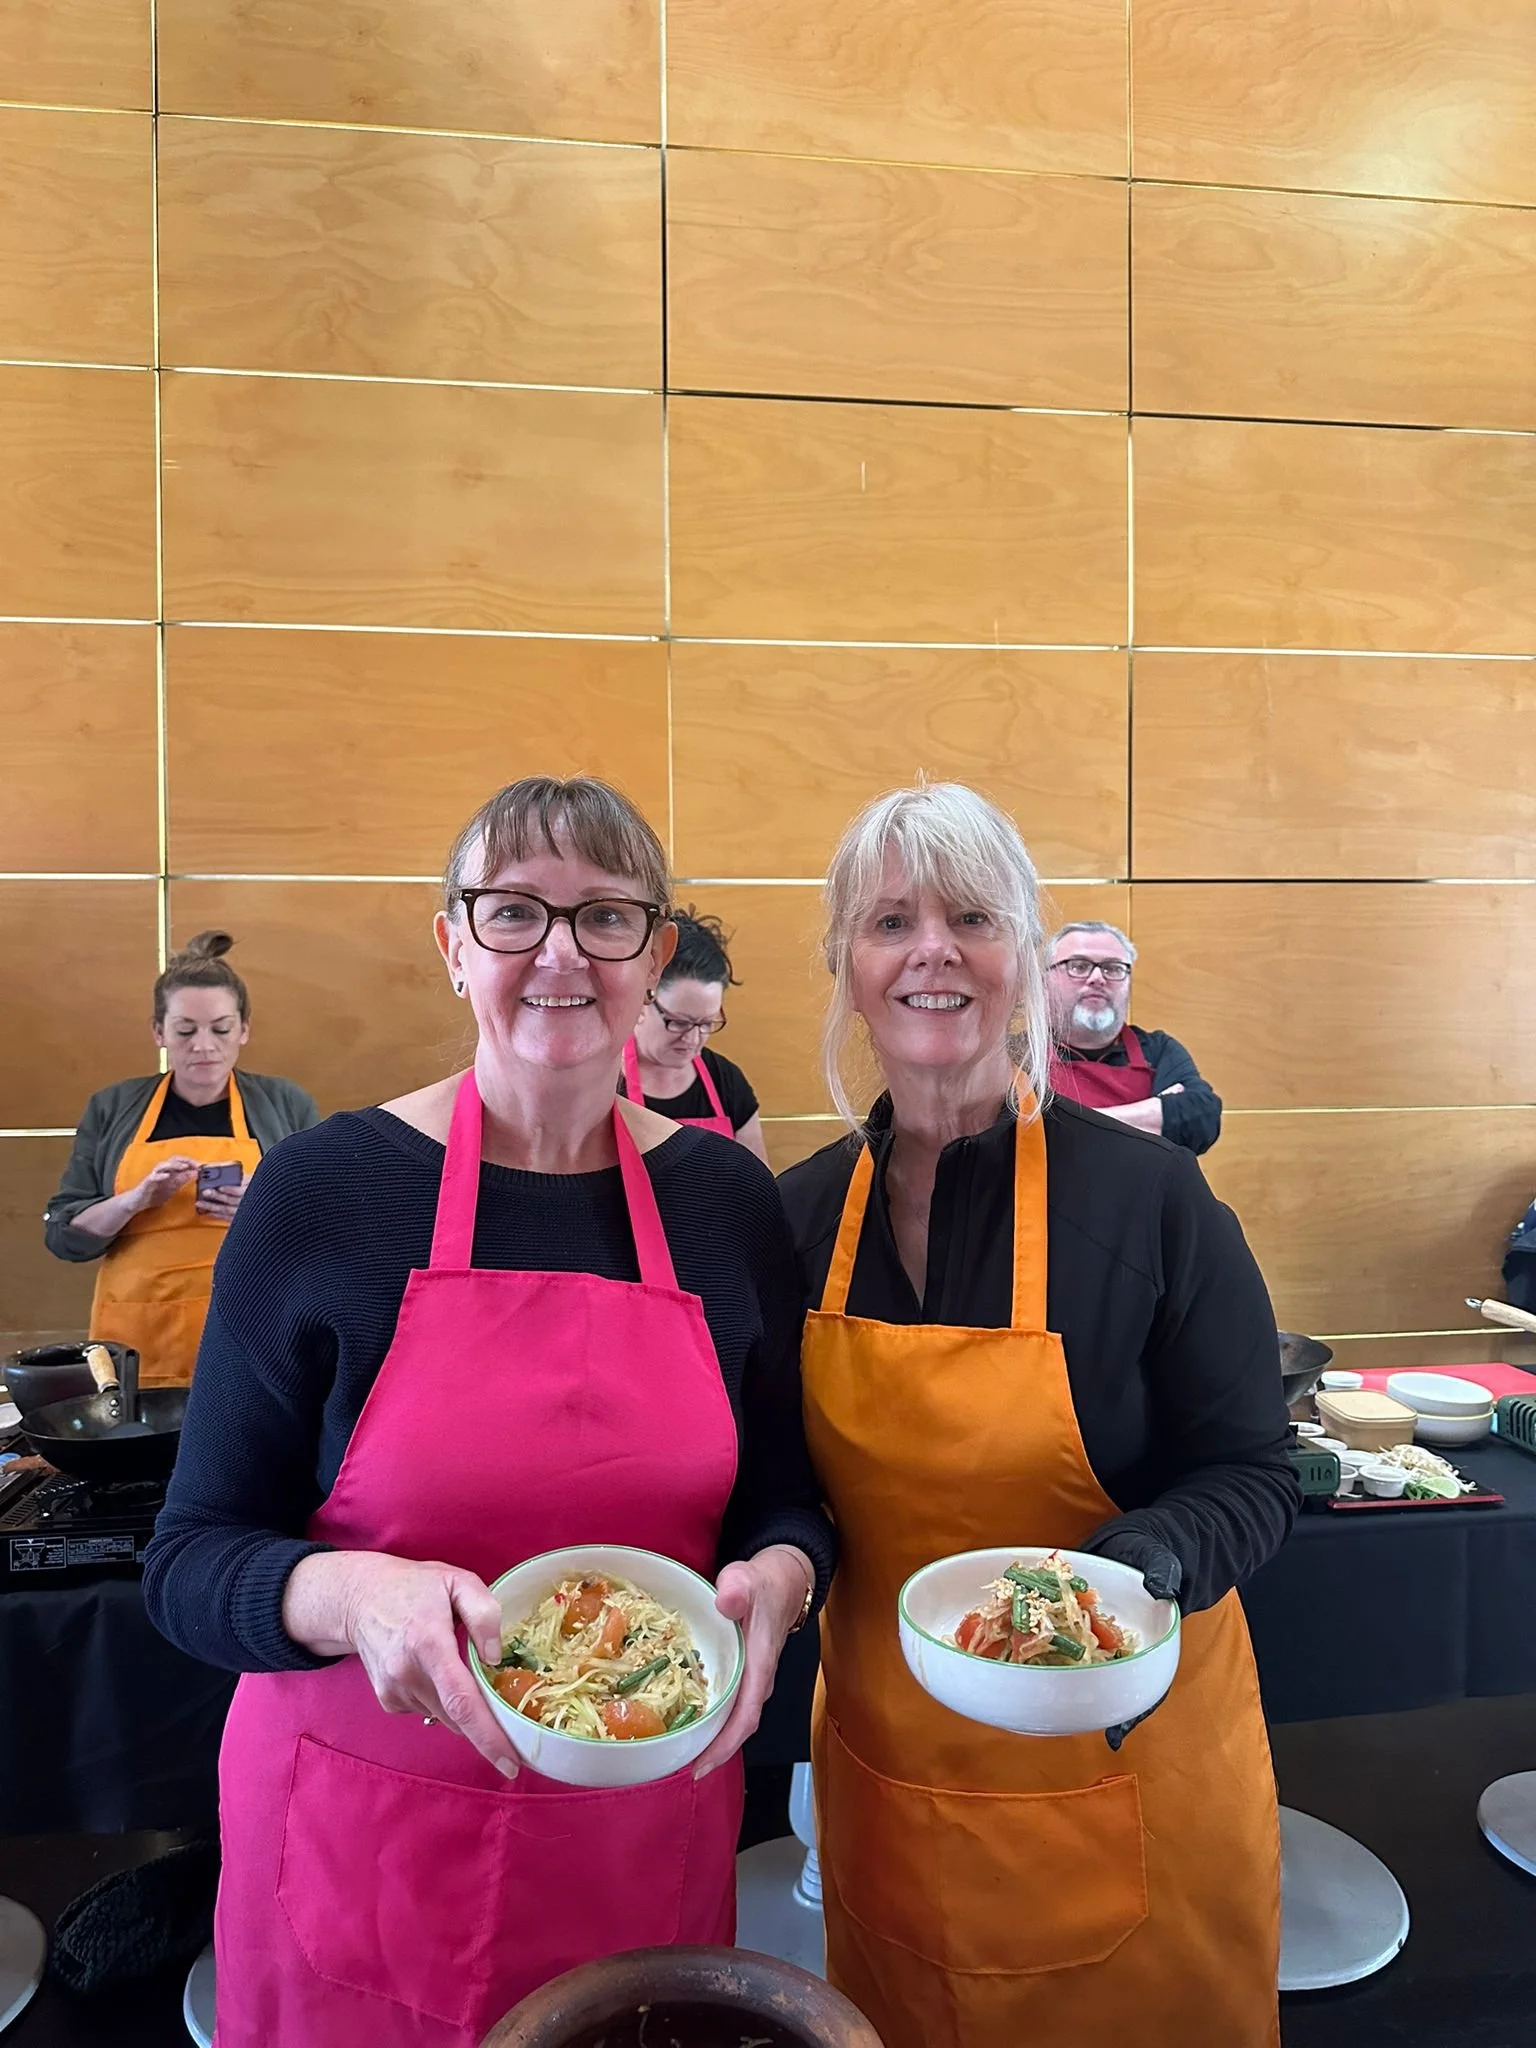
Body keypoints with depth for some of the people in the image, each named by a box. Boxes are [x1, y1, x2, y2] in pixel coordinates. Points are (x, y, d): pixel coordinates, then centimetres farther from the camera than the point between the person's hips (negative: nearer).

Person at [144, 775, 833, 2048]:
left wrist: (778, 1578, -15)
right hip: (365, 1841, -2)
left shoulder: (728, 1198, -4)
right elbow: (191, 1557, -8)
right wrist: (352, 1596, -27)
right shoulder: (327, 1189, -12)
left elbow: (786, 1492, 6)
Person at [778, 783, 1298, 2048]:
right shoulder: (801, 1217, -5)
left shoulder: (1149, 1198, -16)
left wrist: (1153, 1560, -27)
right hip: (886, 1770, 3)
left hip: (1124, 1766, -3)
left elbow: (1253, 1476, -9)